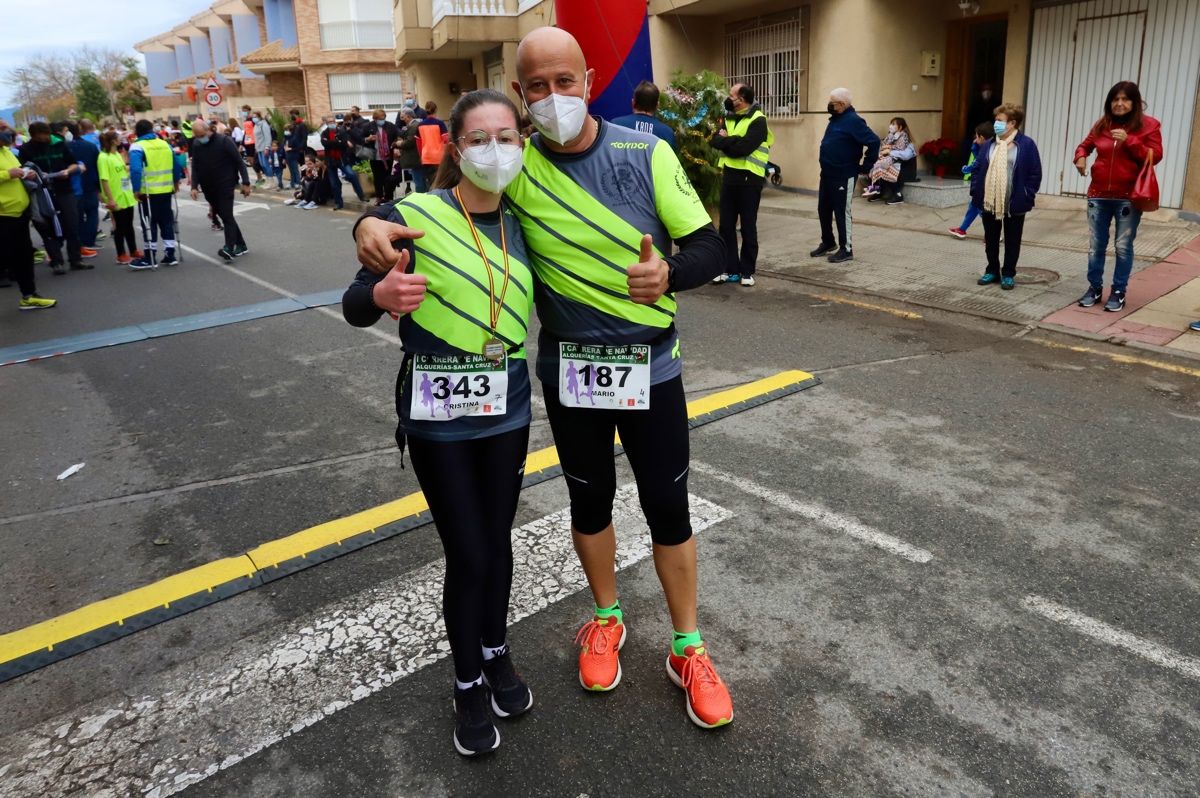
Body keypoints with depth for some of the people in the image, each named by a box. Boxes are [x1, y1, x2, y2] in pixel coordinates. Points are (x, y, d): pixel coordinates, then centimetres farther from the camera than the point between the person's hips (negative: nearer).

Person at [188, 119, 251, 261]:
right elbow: (195, 167, 7)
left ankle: (229, 248, -22)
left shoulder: (224, 141, -11)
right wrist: (194, 186, -3)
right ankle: (241, 245, 19)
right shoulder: (196, 145, 4)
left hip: (225, 185, -6)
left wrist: (246, 183, -13)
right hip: (209, 188, 6)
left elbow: (239, 162, -9)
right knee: (224, 216, 10)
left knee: (227, 216, -15)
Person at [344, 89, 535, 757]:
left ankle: (497, 654, 41)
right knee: (467, 556, 3)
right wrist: (382, 293, -33)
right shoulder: (414, 216, -12)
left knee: (498, 543, 17)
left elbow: (539, 304, 13)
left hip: (507, 412, 4)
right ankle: (469, 686, 27)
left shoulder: (520, 227, 2)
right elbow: (354, 308, -11)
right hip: (438, 418, -4)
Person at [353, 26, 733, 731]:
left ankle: (689, 650, 27)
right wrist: (373, 221, -23)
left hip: (651, 366, -1)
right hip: (567, 370, 1)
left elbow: (711, 250, -9)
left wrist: (669, 274, -31)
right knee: (590, 500, 17)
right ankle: (607, 618, 42)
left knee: (669, 508, 6)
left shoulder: (647, 154, -9)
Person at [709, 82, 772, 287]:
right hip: (729, 176, 7)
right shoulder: (729, 118, 13)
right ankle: (730, 269, 15)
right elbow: (715, 141, 0)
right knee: (726, 225, 7)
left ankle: (747, 271, 11)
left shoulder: (757, 120, -11)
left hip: (749, 179, -7)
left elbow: (743, 148, -22)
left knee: (748, 227, 2)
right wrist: (733, 142, -17)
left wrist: (726, 140, -7)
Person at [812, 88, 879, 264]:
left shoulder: (853, 121, -16)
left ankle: (846, 249, 7)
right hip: (827, 174, 9)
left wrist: (865, 166, -16)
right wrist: (826, 166, 17)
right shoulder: (835, 119, 11)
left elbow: (874, 142, -22)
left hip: (844, 176, -9)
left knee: (842, 212, -2)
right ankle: (828, 243, 31)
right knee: (823, 209, 15)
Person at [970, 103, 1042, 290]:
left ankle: (1008, 274, 16)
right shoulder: (989, 145, 6)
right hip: (989, 202, 4)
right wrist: (975, 192, -1)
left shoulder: (1026, 145, -6)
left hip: (1014, 203, -4)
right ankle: (992, 271, 25)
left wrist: (1027, 196, -12)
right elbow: (978, 170, 9)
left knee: (1012, 241, 7)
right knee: (990, 240, 12)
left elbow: (1035, 174, -6)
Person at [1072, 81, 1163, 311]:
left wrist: (1129, 141, -20)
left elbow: (1155, 156, -9)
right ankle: (1095, 287, 21)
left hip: (1128, 198, -3)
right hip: (1099, 195, 4)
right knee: (1095, 246, 8)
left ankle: (1118, 292, 11)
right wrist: (1080, 156, -1)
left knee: (1123, 247, 2)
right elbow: (1085, 145, 22)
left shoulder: (1148, 125, -3)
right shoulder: (1102, 124, 7)